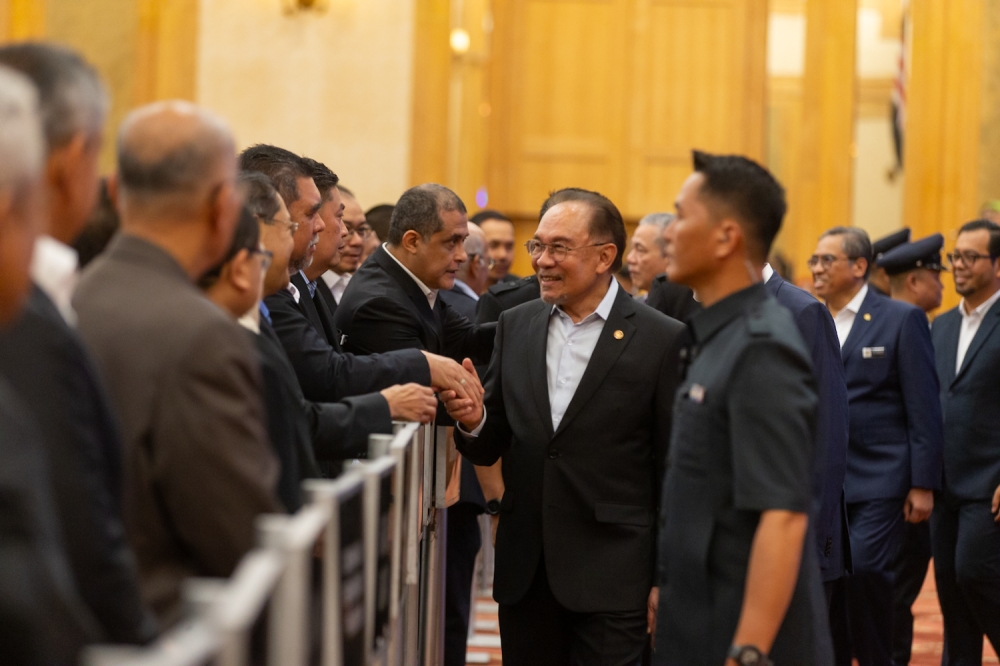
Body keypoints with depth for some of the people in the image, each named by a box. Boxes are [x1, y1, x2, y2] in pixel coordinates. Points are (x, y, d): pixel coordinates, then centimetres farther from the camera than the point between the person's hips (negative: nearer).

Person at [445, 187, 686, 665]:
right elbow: (491, 448, 12)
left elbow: (673, 471, -4)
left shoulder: (662, 340, -6)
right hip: (525, 572, 5)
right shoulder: (515, 327, 9)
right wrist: (474, 422, -11)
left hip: (612, 577, -4)